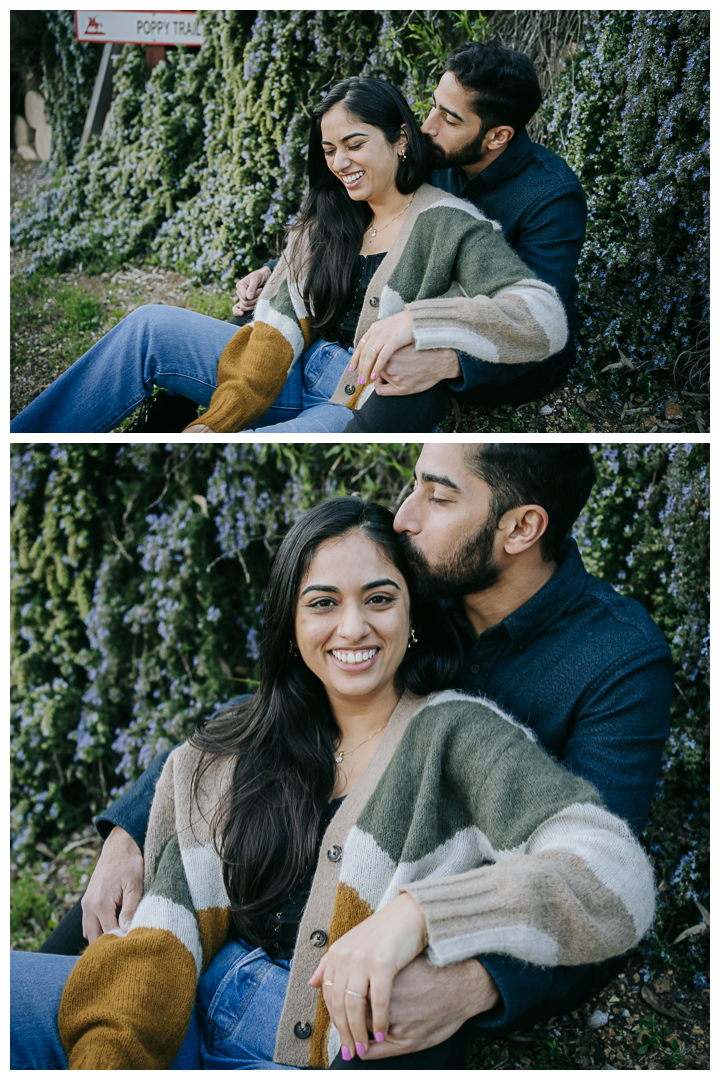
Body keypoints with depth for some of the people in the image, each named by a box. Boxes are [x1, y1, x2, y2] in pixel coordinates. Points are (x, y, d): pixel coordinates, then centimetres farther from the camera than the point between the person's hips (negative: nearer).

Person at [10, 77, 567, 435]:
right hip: (301, 376, 8)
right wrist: (221, 419, -9)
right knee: (150, 326, -5)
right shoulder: (328, 220, 14)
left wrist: (413, 319, -34)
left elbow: (546, 319, -22)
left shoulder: (451, 226, -8)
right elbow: (283, 321, 6)